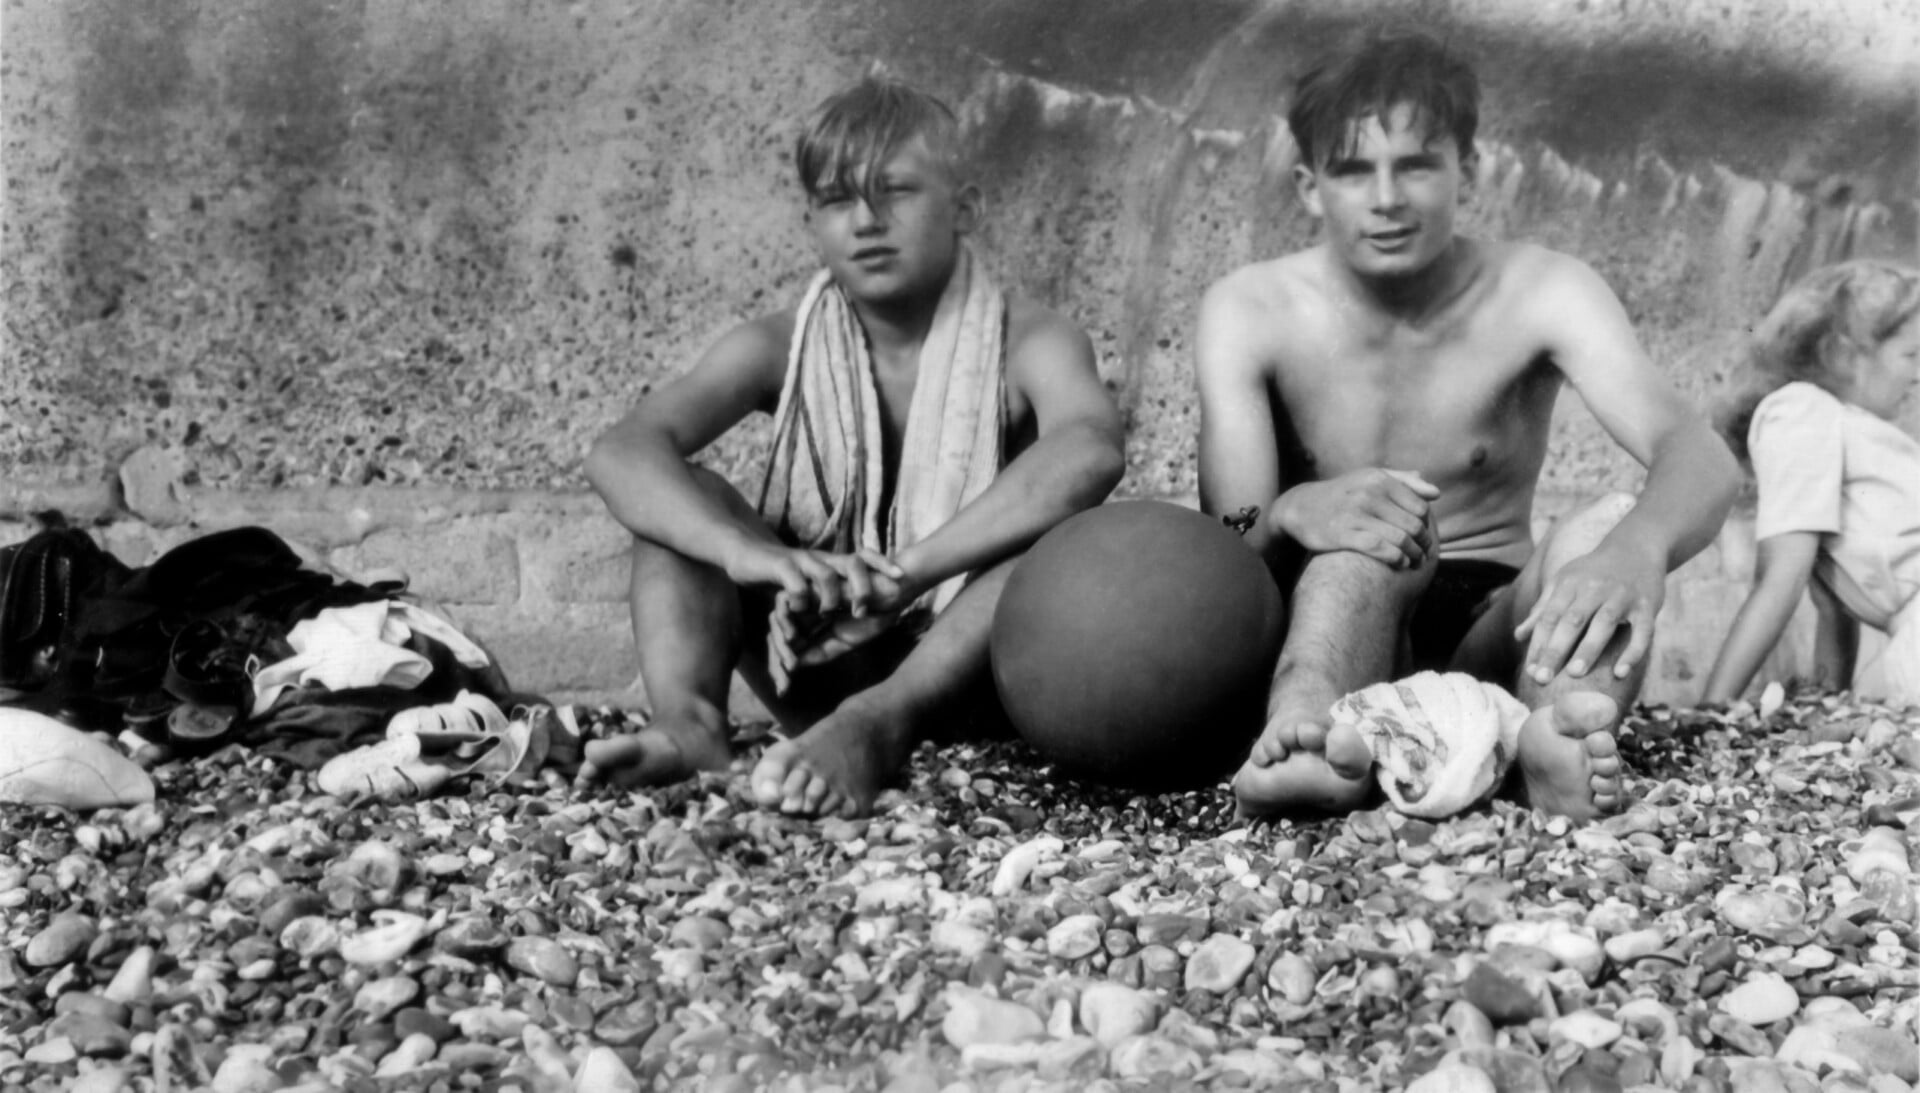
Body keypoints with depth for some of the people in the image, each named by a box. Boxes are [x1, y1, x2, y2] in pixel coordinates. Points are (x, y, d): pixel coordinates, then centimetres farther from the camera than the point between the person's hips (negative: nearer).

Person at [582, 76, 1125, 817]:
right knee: (680, 495, -13)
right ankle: (687, 721, -34)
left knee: (1068, 525, -29)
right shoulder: (782, 350, -1)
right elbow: (621, 453, -18)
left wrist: (904, 573, -41)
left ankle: (879, 725, -43)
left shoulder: (1026, 343, -8)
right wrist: (746, 550, -39)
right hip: (819, 666, 2)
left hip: (965, 671, -2)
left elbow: (1089, 451, -33)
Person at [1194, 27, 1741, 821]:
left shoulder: (1541, 294, -7)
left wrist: (1639, 547, -47)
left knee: (1611, 524, -27)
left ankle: (1560, 729, -54)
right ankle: (1311, 724, -59)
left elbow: (1700, 459, -22)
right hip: (1322, 629, -1)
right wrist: (1290, 514, -41)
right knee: (1372, 525, -32)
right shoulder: (1249, 312, -7)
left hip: (1491, 637, 2)